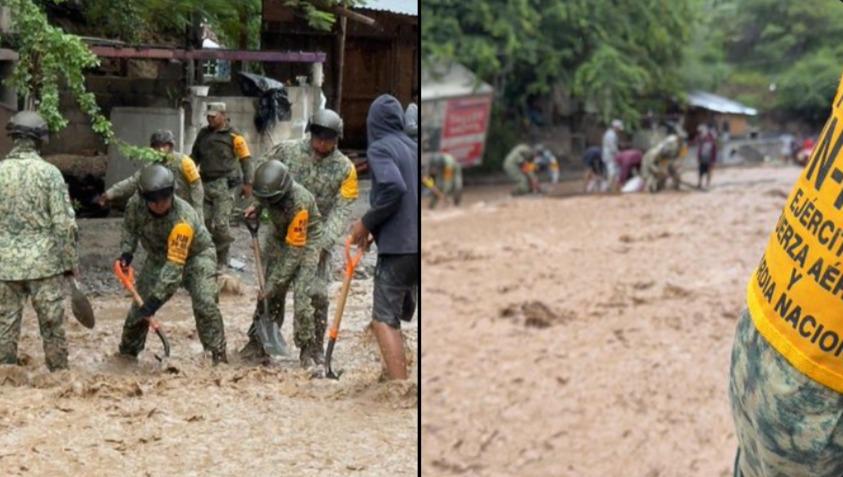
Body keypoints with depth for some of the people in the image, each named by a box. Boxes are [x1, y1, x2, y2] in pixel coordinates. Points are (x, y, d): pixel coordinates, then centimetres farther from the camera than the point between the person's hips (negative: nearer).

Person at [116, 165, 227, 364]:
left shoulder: (183, 220, -40)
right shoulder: (136, 204, -23)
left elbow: (175, 265, -41)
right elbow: (130, 227, 3)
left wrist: (156, 298, -44)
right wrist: (126, 251, -13)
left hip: (195, 255, -5)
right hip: (158, 256, 5)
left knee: (204, 302, -24)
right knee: (141, 301, 2)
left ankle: (219, 355, -15)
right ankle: (127, 352, 23)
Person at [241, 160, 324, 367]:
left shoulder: (299, 202, -36)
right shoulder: (268, 189, -17)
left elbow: (295, 250, -31)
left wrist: (275, 283, -28)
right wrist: (257, 207, -9)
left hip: (306, 242, -6)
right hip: (280, 237, 6)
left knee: (301, 295, -17)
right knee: (271, 295, 3)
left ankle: (308, 349, -7)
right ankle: (258, 343, 10)